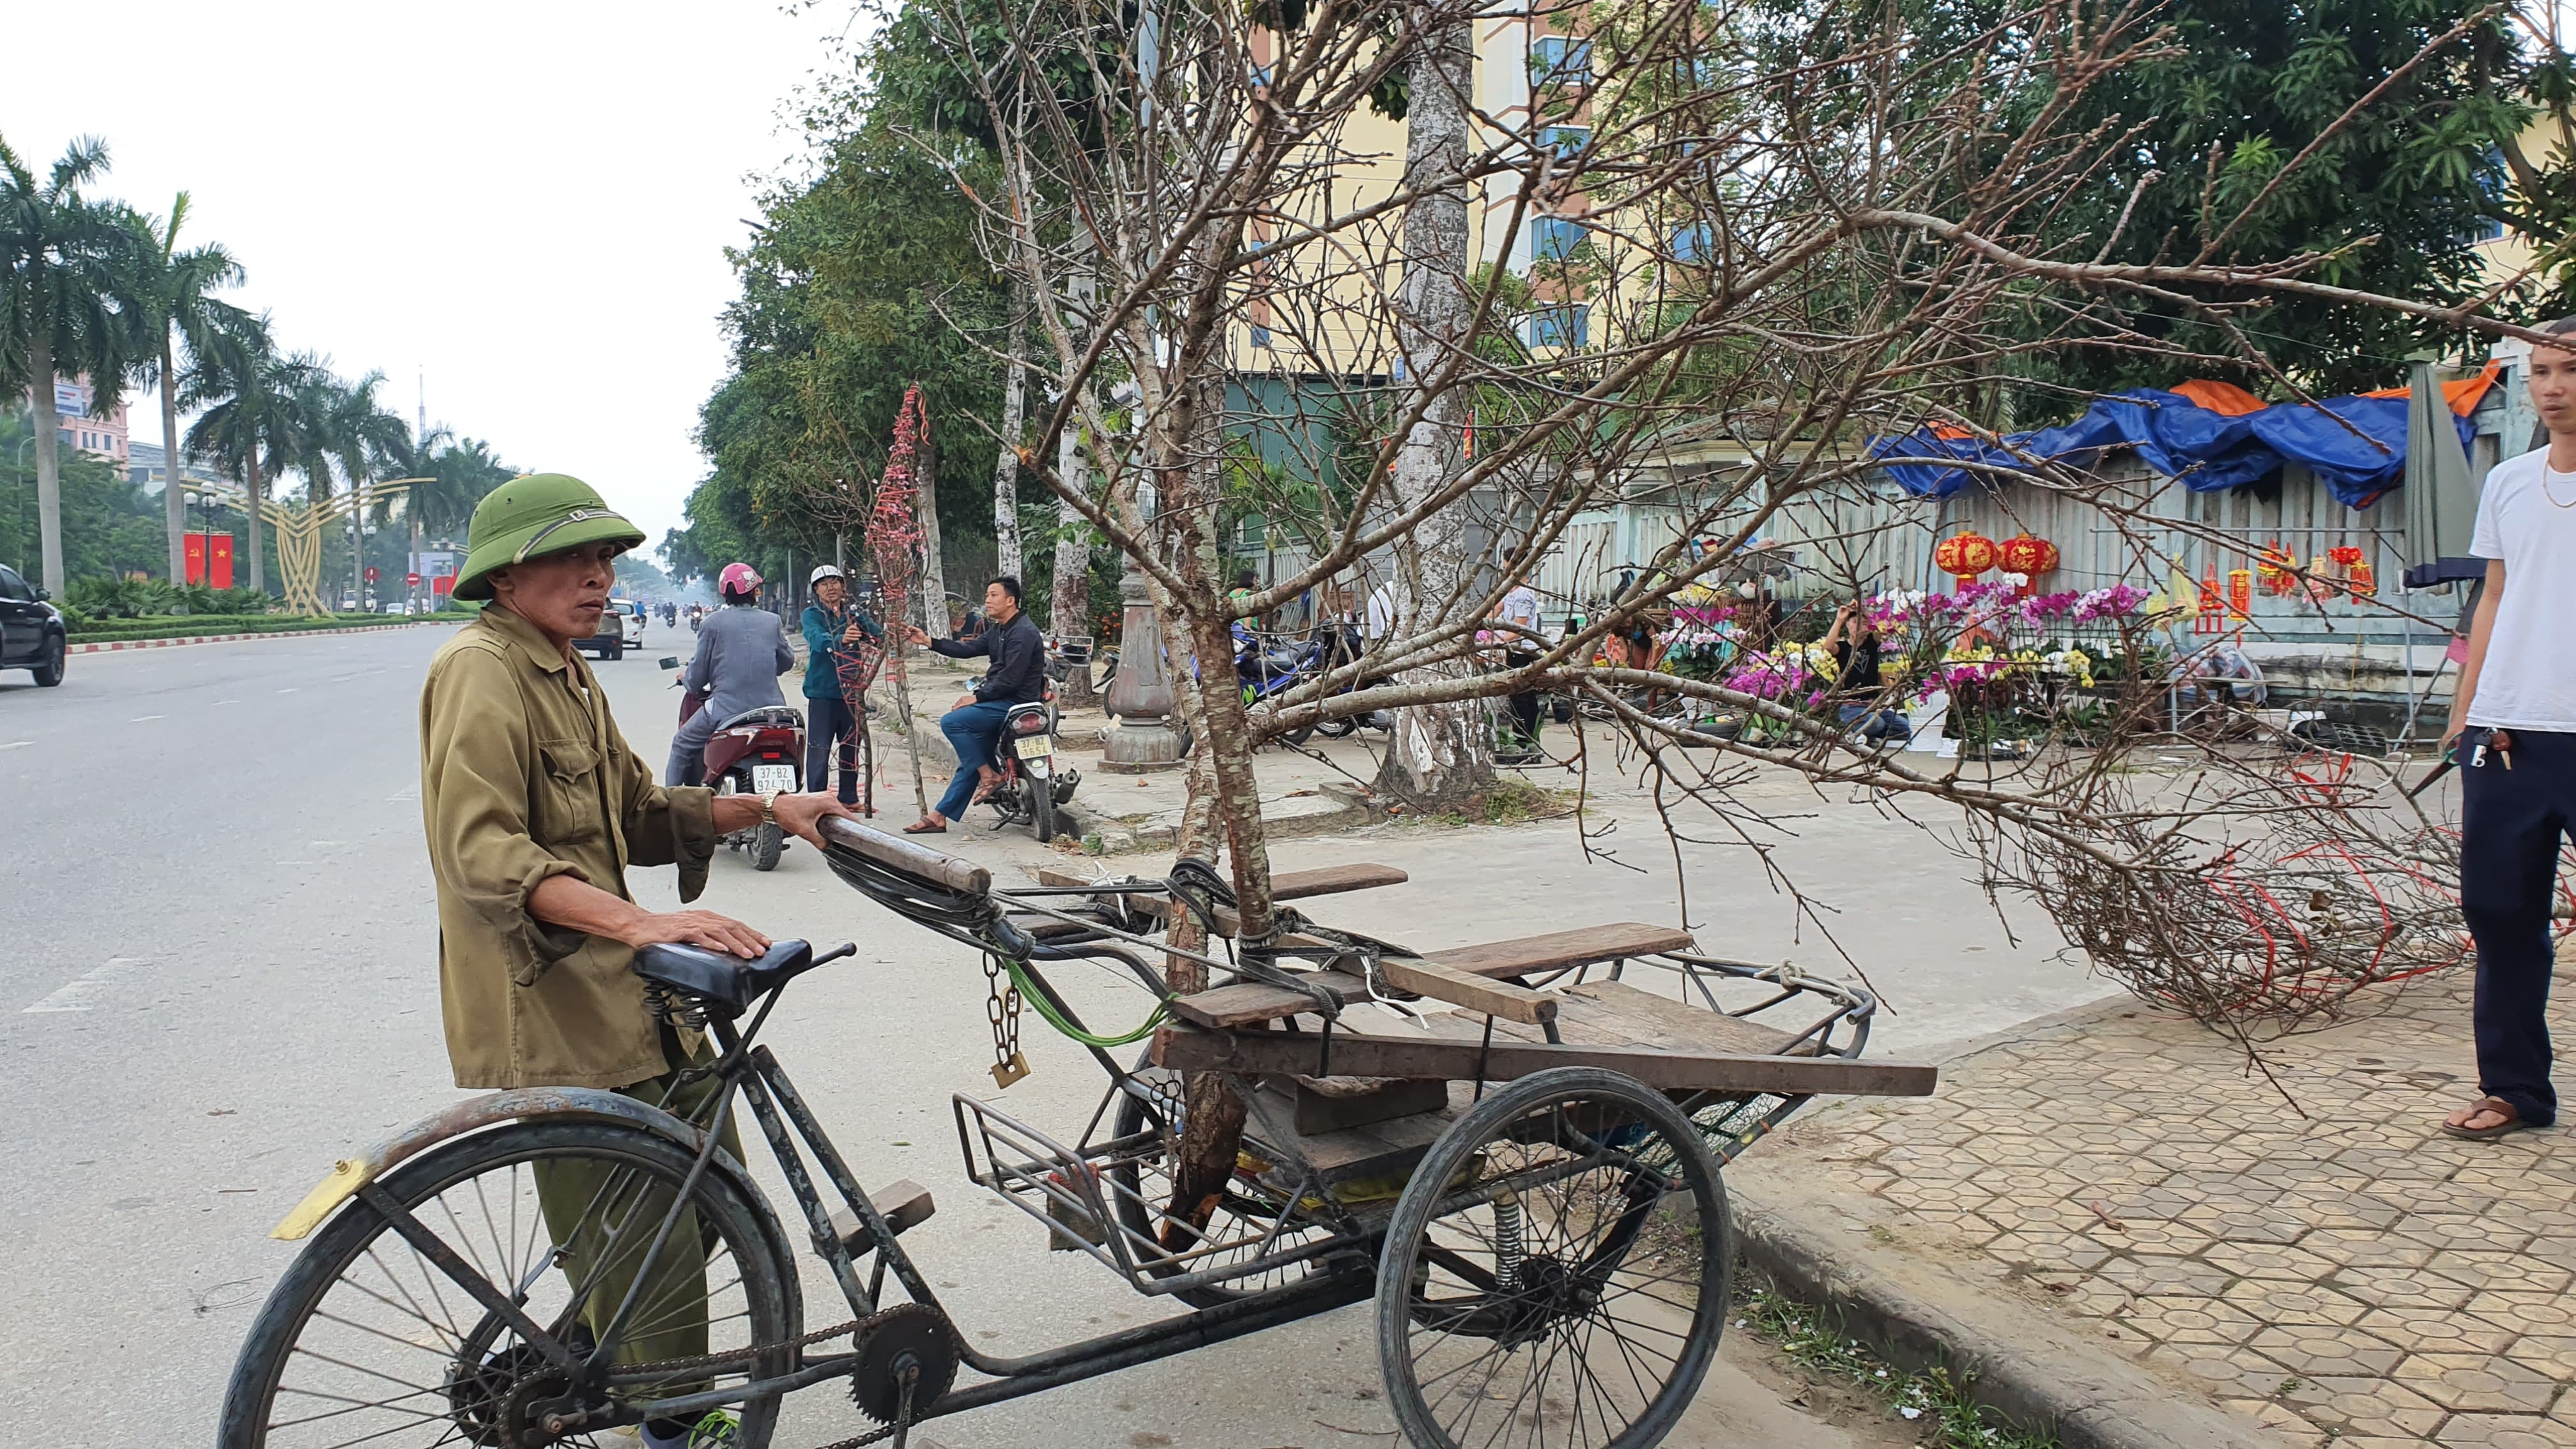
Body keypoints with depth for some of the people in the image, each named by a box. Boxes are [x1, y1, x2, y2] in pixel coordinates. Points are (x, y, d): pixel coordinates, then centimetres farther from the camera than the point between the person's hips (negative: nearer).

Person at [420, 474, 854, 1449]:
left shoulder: (567, 675, 19)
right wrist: (641, 922, -37)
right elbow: (485, 855, -26)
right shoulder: (482, 672, -14)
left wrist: (767, 809, 9)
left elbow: (638, 813, 22)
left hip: (617, 993, 10)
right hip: (551, 1019, -10)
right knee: (652, 1269, -7)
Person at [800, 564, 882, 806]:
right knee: (819, 748, -6)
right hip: (822, 691, -4)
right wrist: (841, 640, -45)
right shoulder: (812, 615, -4)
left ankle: (849, 798, 24)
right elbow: (818, 639, -24)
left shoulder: (853, 611, 8)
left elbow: (879, 637, -5)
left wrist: (861, 618, -24)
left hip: (851, 689, 5)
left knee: (851, 746, 13)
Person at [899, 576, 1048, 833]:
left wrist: (977, 697, -14)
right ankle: (939, 816, 12)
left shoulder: (1023, 633, -15)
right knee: (971, 762, 9)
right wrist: (928, 641, 5)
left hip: (1016, 703, -10)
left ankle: (989, 775, -12)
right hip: (1002, 701, 10)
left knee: (952, 722, -20)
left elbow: (1010, 679, -20)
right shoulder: (999, 630, 17)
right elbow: (968, 649, 13)